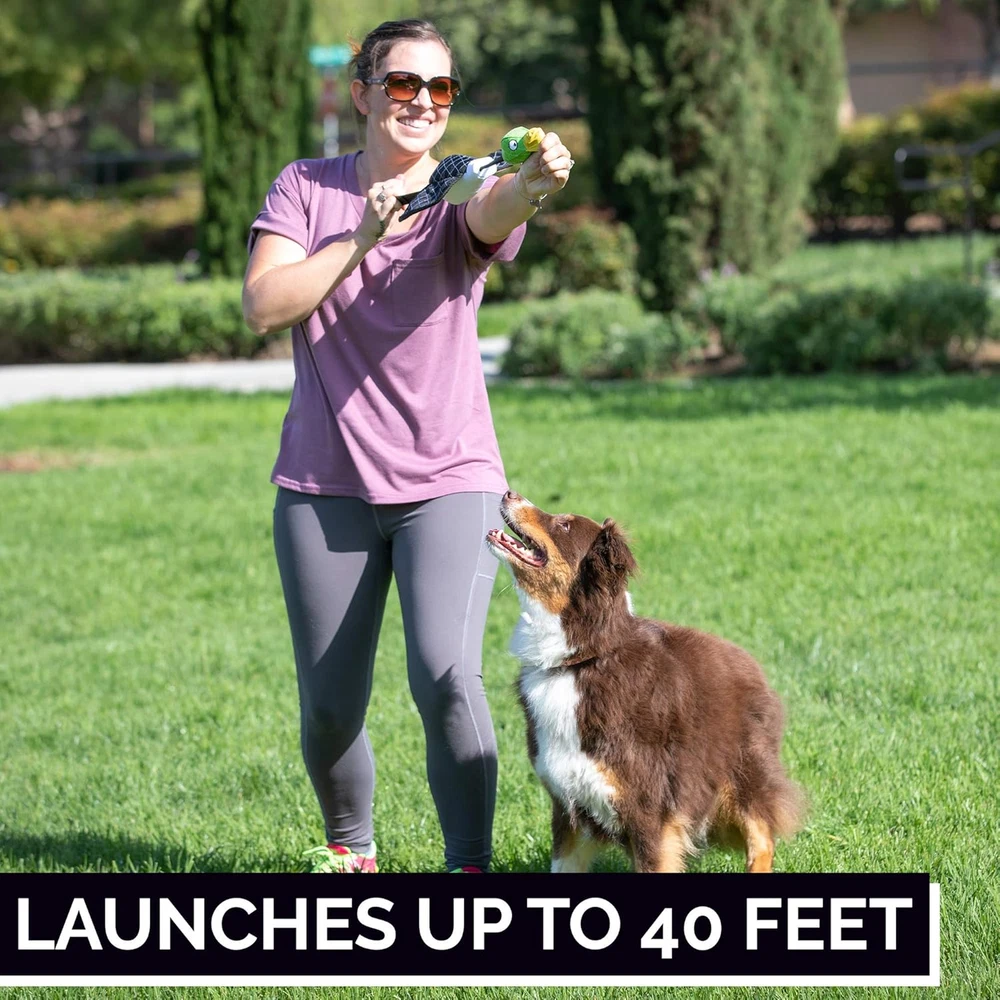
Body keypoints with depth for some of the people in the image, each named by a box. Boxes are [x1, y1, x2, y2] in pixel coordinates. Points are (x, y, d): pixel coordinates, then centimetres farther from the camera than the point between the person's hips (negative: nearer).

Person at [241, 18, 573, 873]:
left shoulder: (461, 197, -3)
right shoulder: (306, 188, 3)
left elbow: (498, 209, -29)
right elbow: (264, 307, -11)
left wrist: (535, 184, -52)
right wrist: (360, 236, -20)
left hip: (449, 480, -2)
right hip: (326, 484, 2)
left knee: (445, 674, -22)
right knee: (330, 706, 8)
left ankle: (470, 864, -13)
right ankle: (349, 848, 33)